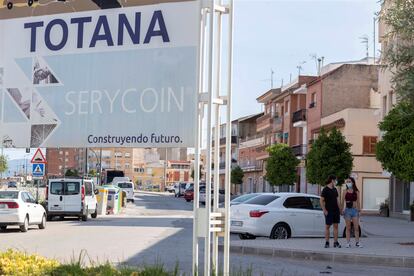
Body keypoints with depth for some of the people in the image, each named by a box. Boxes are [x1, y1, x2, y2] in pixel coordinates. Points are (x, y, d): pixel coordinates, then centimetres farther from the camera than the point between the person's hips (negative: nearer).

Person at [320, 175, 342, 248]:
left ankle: (335, 242, 8)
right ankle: (327, 242, 4)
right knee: (327, 226, 0)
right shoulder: (325, 190, -8)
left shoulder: (335, 189, 14)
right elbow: (321, 201, -10)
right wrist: (324, 210, -15)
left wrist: (339, 209, 12)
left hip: (336, 211, 6)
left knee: (336, 226, 5)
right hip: (329, 211, -6)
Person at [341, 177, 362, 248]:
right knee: (348, 228, 3)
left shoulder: (356, 192, 6)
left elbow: (358, 202, 8)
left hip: (355, 210, 0)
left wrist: (358, 210, 3)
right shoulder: (345, 192, 5)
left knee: (356, 227, -3)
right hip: (347, 210, 0)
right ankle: (348, 243, 6)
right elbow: (342, 202, 6)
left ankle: (357, 242, 3)